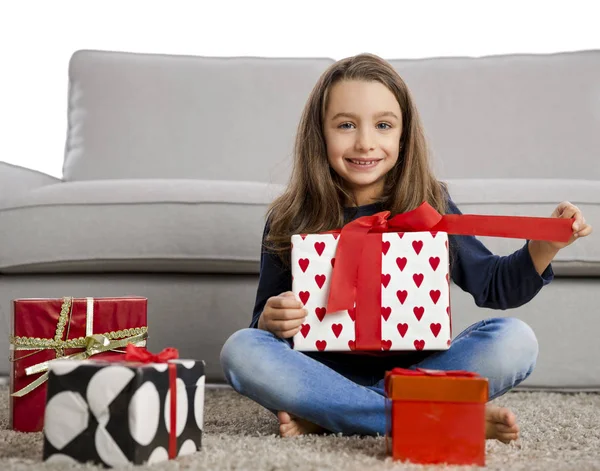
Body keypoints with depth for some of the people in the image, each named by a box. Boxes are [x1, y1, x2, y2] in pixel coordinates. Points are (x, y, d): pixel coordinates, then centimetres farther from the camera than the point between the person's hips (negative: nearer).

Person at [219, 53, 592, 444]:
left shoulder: (430, 206, 1)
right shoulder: (289, 220, -1)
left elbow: (492, 285, 6)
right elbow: (267, 318, 4)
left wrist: (546, 246, -11)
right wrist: (269, 321, -20)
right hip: (332, 371, 0)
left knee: (515, 340, -23)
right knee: (240, 349, -27)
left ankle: (325, 416, -23)